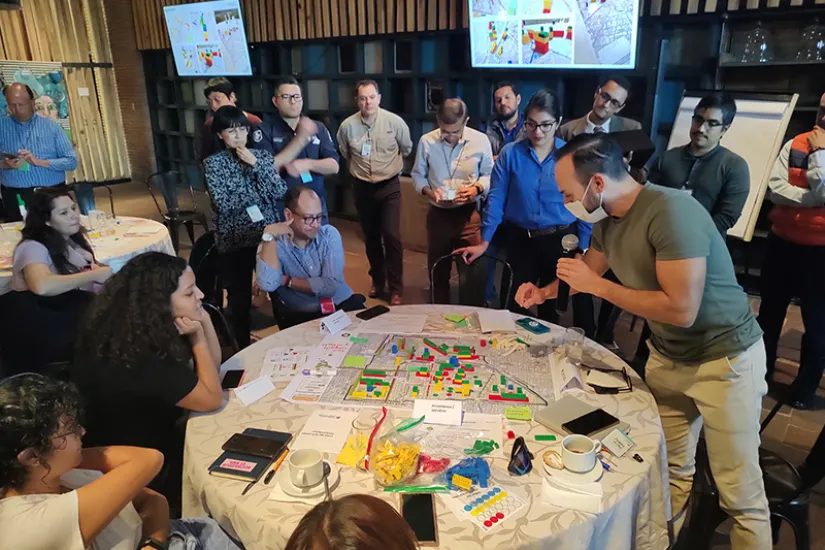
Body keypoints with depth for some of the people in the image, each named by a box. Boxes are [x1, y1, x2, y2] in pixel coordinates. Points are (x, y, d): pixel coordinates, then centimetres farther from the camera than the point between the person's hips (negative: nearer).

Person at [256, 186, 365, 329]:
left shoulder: (330, 234, 1)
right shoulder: (273, 244, -2)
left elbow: (331, 286, -9)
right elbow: (267, 285, -22)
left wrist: (286, 281, -7)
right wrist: (270, 235, -19)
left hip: (342, 306, 2)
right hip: (302, 317, -2)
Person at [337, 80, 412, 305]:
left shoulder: (394, 121, -11)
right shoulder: (347, 125, -8)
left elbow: (407, 148, 8)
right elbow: (344, 155, 12)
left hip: (389, 187, -2)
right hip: (363, 188, 2)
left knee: (391, 236, -10)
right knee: (371, 237, 13)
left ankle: (395, 288, 1)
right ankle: (377, 280, 32)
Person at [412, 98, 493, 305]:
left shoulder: (480, 140, -7)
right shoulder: (426, 141, -6)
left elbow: (489, 175, 2)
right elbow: (418, 175, 4)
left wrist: (477, 188, -18)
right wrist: (427, 191, -15)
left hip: (469, 214, -1)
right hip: (437, 214, 2)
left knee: (473, 270, -1)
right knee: (437, 270, 15)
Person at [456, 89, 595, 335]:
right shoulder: (510, 153, -6)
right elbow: (496, 199, -5)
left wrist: (583, 248, -2)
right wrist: (484, 242, -7)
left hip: (561, 240, 0)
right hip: (520, 239, 0)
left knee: (551, 301, 14)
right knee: (517, 301, 13)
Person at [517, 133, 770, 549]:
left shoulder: (671, 212, -27)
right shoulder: (606, 219, -2)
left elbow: (681, 309, -31)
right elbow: (589, 268, 18)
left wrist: (596, 286, -25)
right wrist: (545, 292, 2)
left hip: (724, 358, -7)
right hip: (667, 355, 7)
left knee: (739, 492, 3)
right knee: (670, 470, 17)